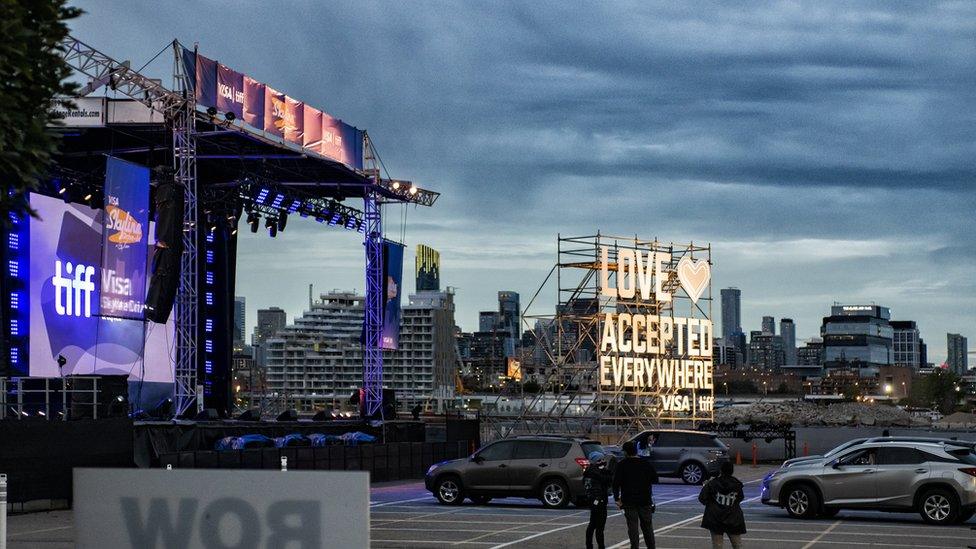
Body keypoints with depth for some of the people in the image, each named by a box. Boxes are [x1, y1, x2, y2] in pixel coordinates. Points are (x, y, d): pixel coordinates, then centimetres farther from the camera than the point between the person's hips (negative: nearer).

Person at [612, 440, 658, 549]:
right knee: (647, 526, 15)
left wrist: (617, 498, -5)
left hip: (629, 501, -3)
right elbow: (655, 479, 7)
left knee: (633, 527, -1)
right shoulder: (646, 464, 3)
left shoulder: (622, 465, -6)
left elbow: (616, 483, -10)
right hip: (645, 500, 3)